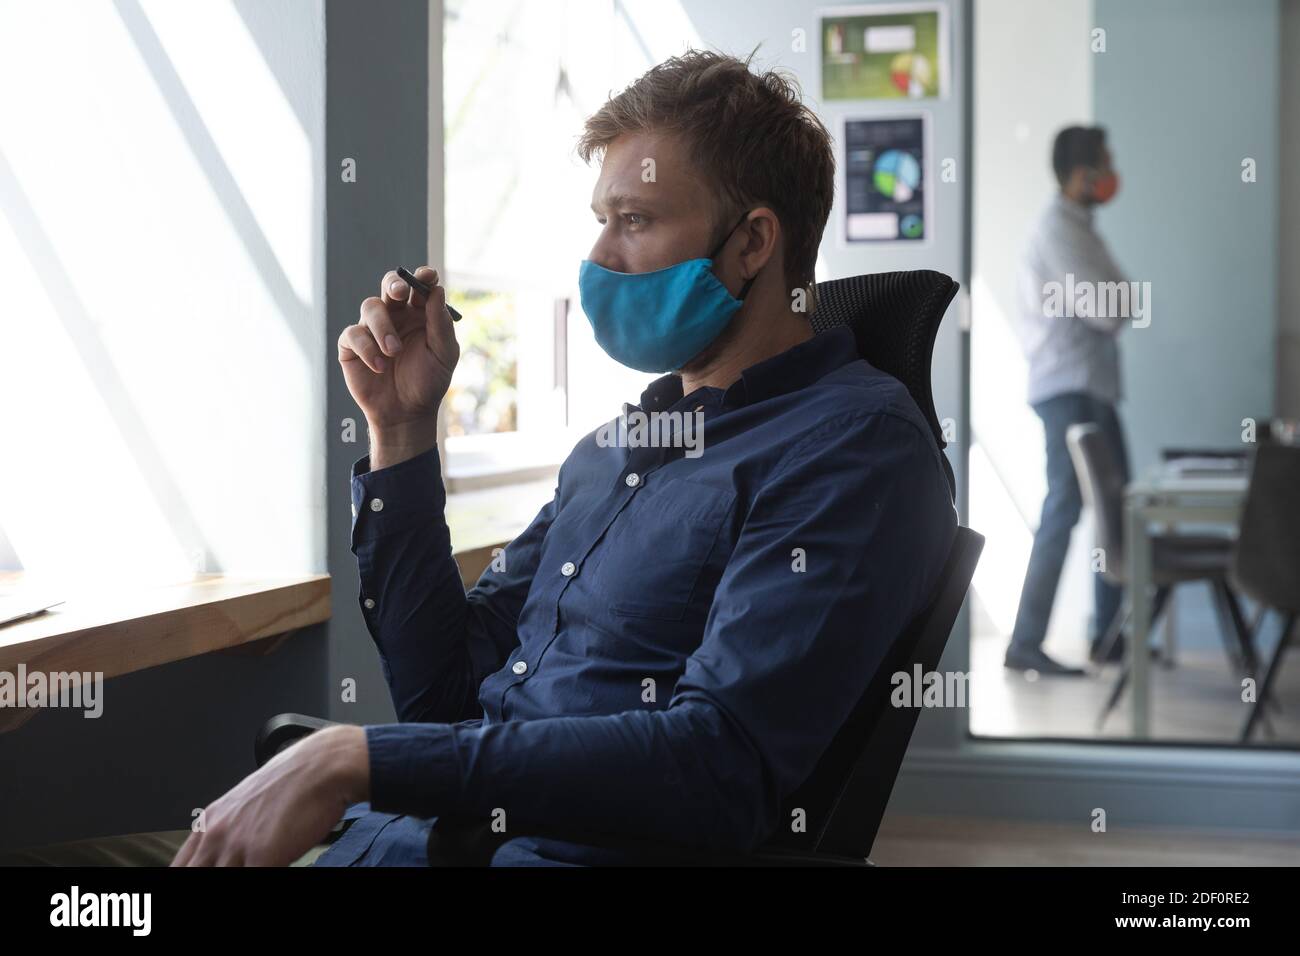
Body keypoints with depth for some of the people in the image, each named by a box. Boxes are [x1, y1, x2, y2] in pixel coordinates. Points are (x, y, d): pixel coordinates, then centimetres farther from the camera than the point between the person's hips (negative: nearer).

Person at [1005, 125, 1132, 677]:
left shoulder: (1077, 228, 19)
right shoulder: (1058, 229, -13)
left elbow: (1110, 308, 17)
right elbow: (1110, 310, -17)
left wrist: (1113, 302, -3)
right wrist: (1121, 303, 2)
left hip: (1092, 388, 10)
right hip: (1068, 389, -10)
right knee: (1064, 508, -13)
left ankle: (1107, 633, 21)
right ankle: (1026, 643, -13)